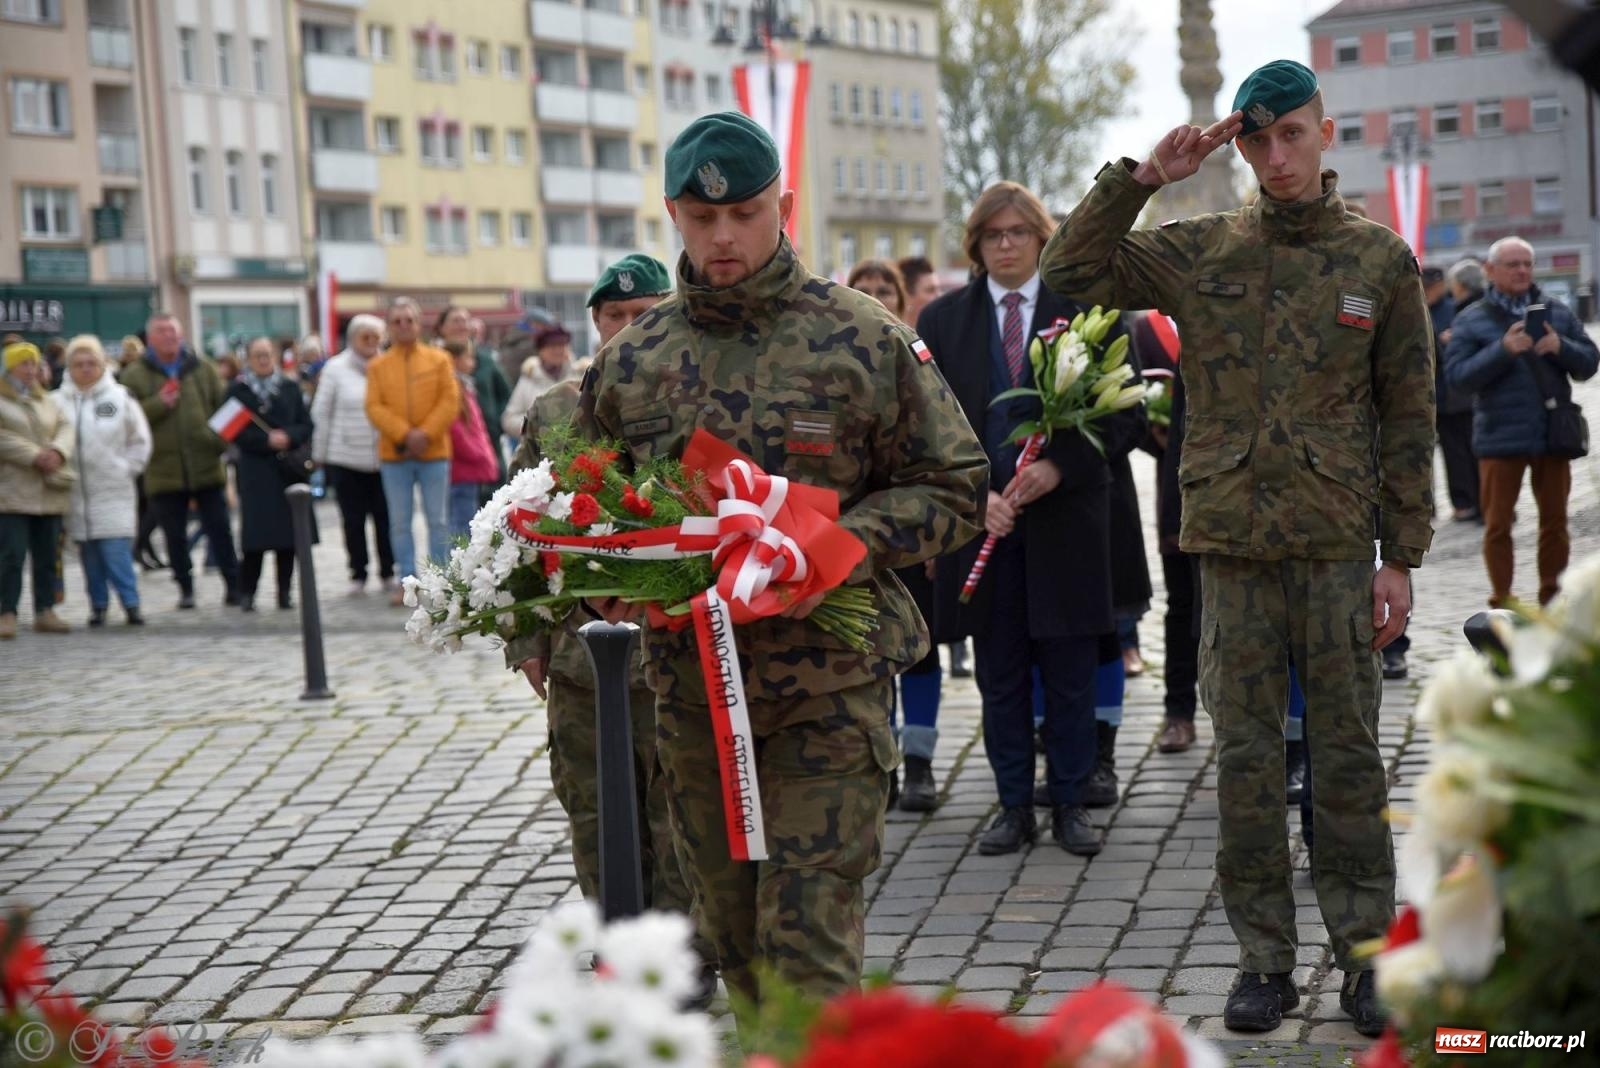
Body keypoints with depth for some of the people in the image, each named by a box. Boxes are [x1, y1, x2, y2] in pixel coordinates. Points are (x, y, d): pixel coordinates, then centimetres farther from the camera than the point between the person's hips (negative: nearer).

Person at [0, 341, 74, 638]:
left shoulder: (46, 401, 19)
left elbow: (65, 428, 8)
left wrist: (57, 451, -13)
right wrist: (34, 456, -19)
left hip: (49, 493, 6)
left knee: (48, 555, 8)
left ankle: (45, 611, 16)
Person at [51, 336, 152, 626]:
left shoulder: (120, 398, 0)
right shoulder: (57, 402, -1)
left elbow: (140, 441, 6)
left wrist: (126, 469, 0)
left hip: (113, 490, -2)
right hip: (76, 491, 2)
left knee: (117, 550, -8)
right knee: (89, 553, 6)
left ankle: (131, 604, -4)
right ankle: (98, 606, 14)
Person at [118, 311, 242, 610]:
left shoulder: (201, 369, 8)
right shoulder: (135, 375, 2)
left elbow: (224, 405, 7)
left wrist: (222, 439, -7)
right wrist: (158, 404, -18)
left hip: (206, 466, 1)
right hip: (163, 471, -1)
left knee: (219, 529, 5)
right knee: (175, 536, 7)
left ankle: (234, 585, 13)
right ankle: (185, 588, 18)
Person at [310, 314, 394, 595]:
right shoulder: (335, 369, 3)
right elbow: (321, 413, 6)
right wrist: (320, 455, 7)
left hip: (383, 455, 0)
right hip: (346, 457, 0)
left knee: (385, 516, 0)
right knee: (353, 520, 4)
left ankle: (388, 572, 14)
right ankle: (358, 575, 15)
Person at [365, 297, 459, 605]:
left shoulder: (439, 360, 4)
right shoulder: (377, 365, 5)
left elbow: (450, 401, -3)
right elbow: (374, 407, -3)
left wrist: (426, 433, -13)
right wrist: (404, 434, -14)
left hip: (434, 452, -1)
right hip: (393, 454, 1)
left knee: (438, 520, 2)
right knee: (399, 522, 4)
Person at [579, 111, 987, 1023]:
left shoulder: (864, 342, -4)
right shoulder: (634, 361, 7)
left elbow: (956, 487, -1)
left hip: (829, 683, -4)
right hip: (690, 685, 4)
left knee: (809, 942, -7)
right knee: (736, 938, 15)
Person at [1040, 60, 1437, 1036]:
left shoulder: (1381, 259, 4)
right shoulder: (1199, 252, 6)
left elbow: (1408, 417, 4)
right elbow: (1070, 271, 2)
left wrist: (1403, 558, 1)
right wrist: (1143, 177, -6)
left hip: (1339, 545, -1)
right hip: (1233, 544, 1)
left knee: (1349, 753, 4)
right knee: (1247, 756, 6)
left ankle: (1364, 952, 16)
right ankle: (1265, 957, 16)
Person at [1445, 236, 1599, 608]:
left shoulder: (1558, 312, 9)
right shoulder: (1471, 321, 1)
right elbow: (1456, 376, -10)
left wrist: (1560, 347, -14)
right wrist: (1503, 350, -22)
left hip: (1553, 435, 3)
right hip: (1500, 438, -3)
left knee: (1555, 520, 10)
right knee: (1498, 524, 1)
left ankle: (1551, 598, 22)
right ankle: (1501, 602, 11)